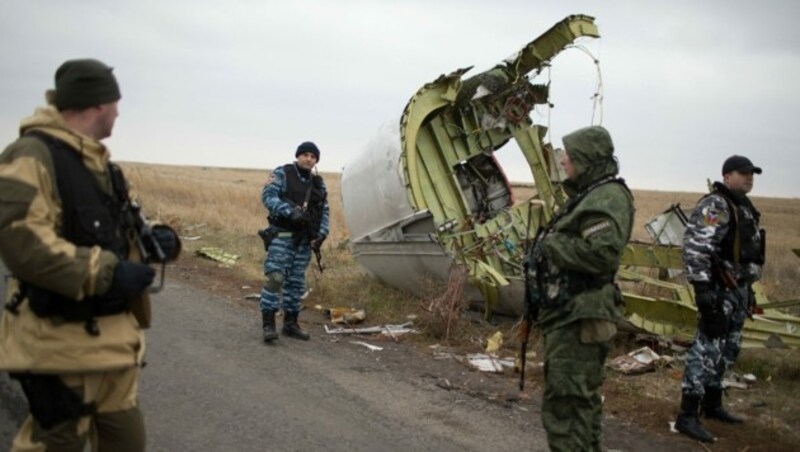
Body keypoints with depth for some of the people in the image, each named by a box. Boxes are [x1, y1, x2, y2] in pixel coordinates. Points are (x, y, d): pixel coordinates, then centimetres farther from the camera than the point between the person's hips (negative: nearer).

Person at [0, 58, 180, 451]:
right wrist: (106, 273, -28)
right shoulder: (33, 155, -16)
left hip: (113, 334, 9)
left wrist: (154, 239, 1)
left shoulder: (99, 162, 14)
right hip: (61, 341, -9)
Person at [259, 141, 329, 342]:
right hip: (282, 235, -5)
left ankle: (290, 324, 17)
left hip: (304, 239, 5)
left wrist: (321, 234, -1)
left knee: (296, 282, 9)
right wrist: (290, 212, -27)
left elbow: (325, 211, 14)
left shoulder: (318, 183, 12)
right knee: (275, 277, -14)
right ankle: (268, 325, -12)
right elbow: (268, 196, -14)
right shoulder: (282, 173, -3)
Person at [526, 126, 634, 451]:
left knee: (564, 403, -9)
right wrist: (549, 242, 7)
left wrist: (550, 244, -17)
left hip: (579, 318, -11)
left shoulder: (608, 197, -14)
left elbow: (602, 253, -27)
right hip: (568, 314, 11)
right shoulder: (588, 195, 18)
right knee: (582, 398, 19)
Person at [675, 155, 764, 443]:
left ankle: (712, 405, 30)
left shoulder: (744, 208, 16)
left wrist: (748, 289, 23)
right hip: (719, 290, -10)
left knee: (727, 350, 17)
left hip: (738, 290, 10)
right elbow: (695, 248, -24)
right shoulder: (715, 206, -15)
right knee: (708, 348, -10)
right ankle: (687, 416, -7)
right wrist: (702, 288, -28)